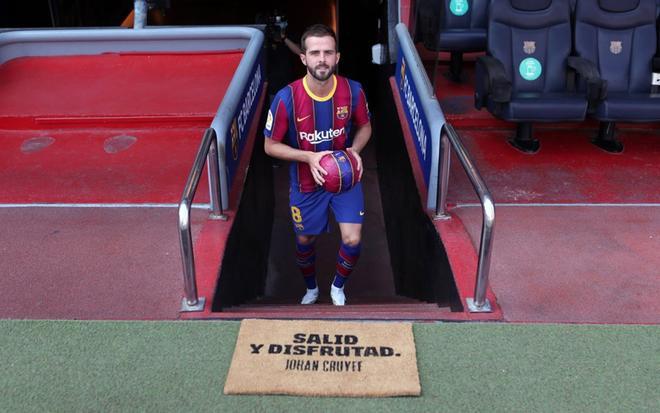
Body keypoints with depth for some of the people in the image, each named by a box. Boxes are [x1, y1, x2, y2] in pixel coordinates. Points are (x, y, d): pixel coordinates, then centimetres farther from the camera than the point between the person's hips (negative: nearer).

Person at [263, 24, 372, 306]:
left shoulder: (353, 91, -17)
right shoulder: (286, 98, -23)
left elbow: (365, 127, 3)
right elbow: (270, 145, -12)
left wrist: (355, 150, -18)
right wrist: (309, 157, -26)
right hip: (306, 183, 0)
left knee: (352, 240, -9)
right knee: (305, 242, 16)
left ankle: (338, 287, 25)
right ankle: (311, 289, 49)